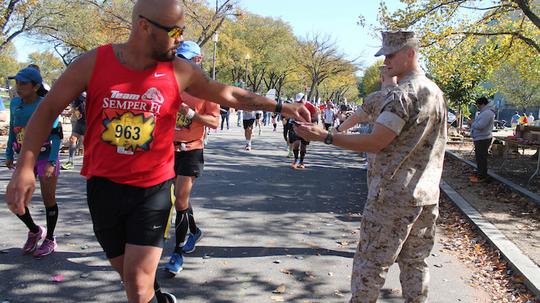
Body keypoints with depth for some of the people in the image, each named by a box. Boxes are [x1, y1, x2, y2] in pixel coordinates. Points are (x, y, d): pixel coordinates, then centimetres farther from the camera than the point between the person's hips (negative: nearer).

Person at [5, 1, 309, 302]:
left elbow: (231, 95, 4)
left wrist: (280, 106, 3)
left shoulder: (181, 71, -7)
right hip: (103, 185, 1)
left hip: (154, 188, -1)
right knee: (129, 272, 18)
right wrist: (25, 167, -10)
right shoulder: (92, 63, -9)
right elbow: (47, 110, -1)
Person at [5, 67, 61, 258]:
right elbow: (13, 130, 14)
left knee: (48, 199, 3)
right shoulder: (15, 103, 2)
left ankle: (50, 240, 20)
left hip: (46, 158, -5)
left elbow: (56, 135, -15)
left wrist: (51, 162, -22)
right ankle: (34, 231, 27)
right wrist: (9, 155, 12)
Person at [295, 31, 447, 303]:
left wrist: (325, 136, -20)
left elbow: (375, 143, -21)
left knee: (371, 262, 1)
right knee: (415, 262, 14)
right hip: (427, 197, 8)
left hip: (392, 197, -8)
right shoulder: (437, 93, 12)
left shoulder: (402, 94, -16)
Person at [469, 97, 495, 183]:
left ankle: (482, 177, -2)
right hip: (480, 138, 11)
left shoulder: (487, 113, -19)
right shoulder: (485, 112, 18)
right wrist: (473, 122, 9)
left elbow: (480, 126, -27)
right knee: (479, 157, 18)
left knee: (481, 158, -7)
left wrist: (472, 124, -10)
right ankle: (478, 174, 27)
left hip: (482, 139, -11)